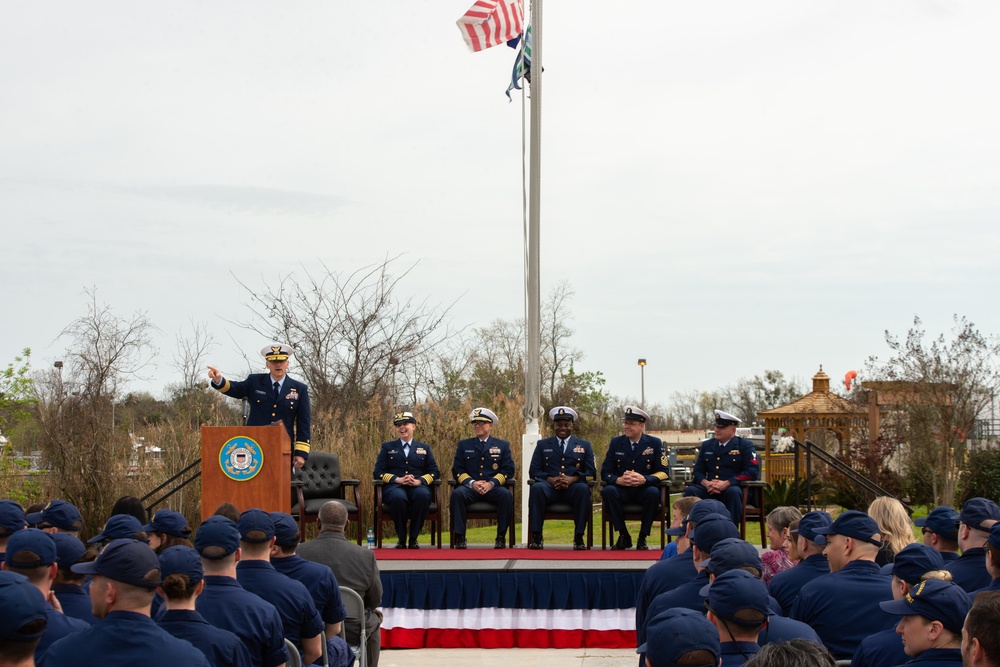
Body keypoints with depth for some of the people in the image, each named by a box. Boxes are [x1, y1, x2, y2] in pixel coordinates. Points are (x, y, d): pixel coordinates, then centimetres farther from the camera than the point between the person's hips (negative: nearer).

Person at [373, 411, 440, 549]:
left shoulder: (424, 448, 21)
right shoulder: (387, 447, 18)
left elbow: (434, 472, 11)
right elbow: (378, 473, 7)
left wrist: (419, 481, -10)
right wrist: (398, 479, -11)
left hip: (417, 486, 1)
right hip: (394, 486, -1)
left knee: (423, 495, -37)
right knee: (398, 497, -39)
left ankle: (413, 538, -21)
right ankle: (401, 538, -19)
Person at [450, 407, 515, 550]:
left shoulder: (502, 445, 17)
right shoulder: (464, 445, 19)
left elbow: (508, 470, 5)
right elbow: (457, 469, 8)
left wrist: (492, 483, -13)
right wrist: (472, 483, -11)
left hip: (493, 488, 0)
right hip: (470, 487, 1)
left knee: (506, 495, -34)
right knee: (457, 494, -33)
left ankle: (501, 537, -24)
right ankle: (459, 537, -30)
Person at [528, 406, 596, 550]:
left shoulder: (584, 446, 18)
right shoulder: (542, 445, 19)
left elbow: (591, 473, 7)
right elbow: (534, 471, 9)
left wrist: (572, 479, -13)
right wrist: (551, 480, -12)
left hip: (573, 487, 0)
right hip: (549, 487, 0)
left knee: (583, 489, -36)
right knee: (536, 488, -34)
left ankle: (578, 537, -32)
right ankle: (536, 536, -32)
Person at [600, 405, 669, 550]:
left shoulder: (654, 443, 2)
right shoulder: (616, 442, 7)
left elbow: (663, 473, -5)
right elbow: (605, 472, 2)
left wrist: (644, 479, -25)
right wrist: (619, 480, -21)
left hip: (644, 489, -1)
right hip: (621, 489, 1)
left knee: (653, 493, -36)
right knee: (607, 491, -32)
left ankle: (643, 537, -19)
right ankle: (623, 535, -19)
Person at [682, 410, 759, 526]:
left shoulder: (745, 446, 4)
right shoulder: (707, 445, 18)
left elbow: (752, 471, -9)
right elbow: (698, 470, 14)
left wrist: (726, 484, -19)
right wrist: (706, 483, -12)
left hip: (733, 487, -4)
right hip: (709, 490, 4)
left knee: (733, 492, -39)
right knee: (689, 490, -24)